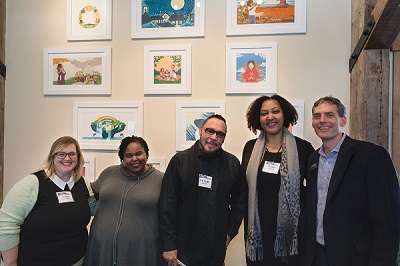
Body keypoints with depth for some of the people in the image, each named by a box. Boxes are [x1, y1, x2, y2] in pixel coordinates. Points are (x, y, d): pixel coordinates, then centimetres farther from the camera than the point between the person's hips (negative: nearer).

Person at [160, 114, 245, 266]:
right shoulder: (180, 161, -7)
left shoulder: (232, 164, 0)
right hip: (183, 248, -2)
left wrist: (230, 231, 4)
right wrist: (169, 245, -9)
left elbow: (239, 201, 9)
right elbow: (167, 204, -8)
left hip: (217, 249, 2)